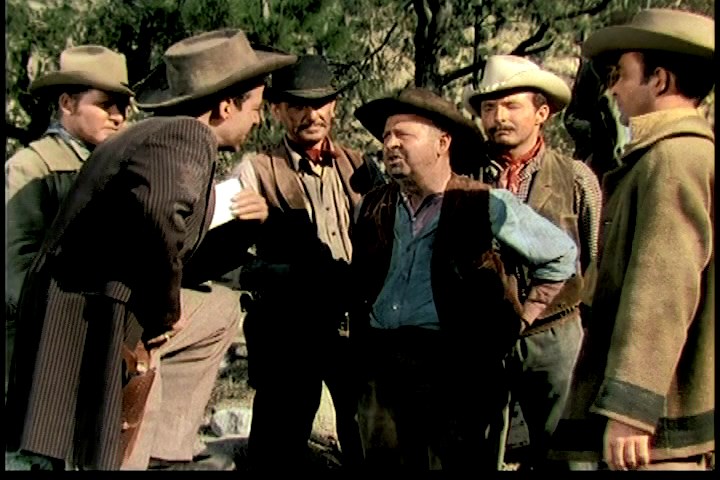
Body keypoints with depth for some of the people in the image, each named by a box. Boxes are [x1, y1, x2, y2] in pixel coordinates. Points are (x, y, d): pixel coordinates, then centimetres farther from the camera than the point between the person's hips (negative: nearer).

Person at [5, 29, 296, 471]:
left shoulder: (158, 133, 15)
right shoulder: (188, 139, -14)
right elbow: (157, 211, -36)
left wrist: (240, 228, 10)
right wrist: (165, 310, -21)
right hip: (98, 324, -10)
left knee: (222, 311, 25)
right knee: (120, 458, 2)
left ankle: (164, 451, 21)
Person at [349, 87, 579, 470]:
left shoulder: (485, 206, -4)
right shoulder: (373, 207, 10)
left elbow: (561, 253, 6)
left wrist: (521, 320, 6)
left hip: (455, 369, -4)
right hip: (378, 367, 5)